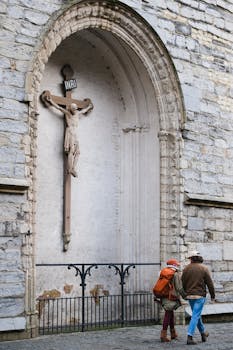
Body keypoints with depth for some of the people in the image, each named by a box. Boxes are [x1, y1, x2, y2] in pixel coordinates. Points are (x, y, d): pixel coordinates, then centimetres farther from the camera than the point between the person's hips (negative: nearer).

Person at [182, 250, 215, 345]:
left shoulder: (186, 268, 1)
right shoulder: (204, 268, -5)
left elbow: (182, 283, 4)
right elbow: (210, 283, -4)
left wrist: (185, 294, 16)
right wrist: (212, 295, 6)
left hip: (190, 295, 4)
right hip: (200, 295, -4)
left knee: (196, 315, 19)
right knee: (195, 316, -5)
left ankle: (203, 333, 34)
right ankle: (189, 337, -14)